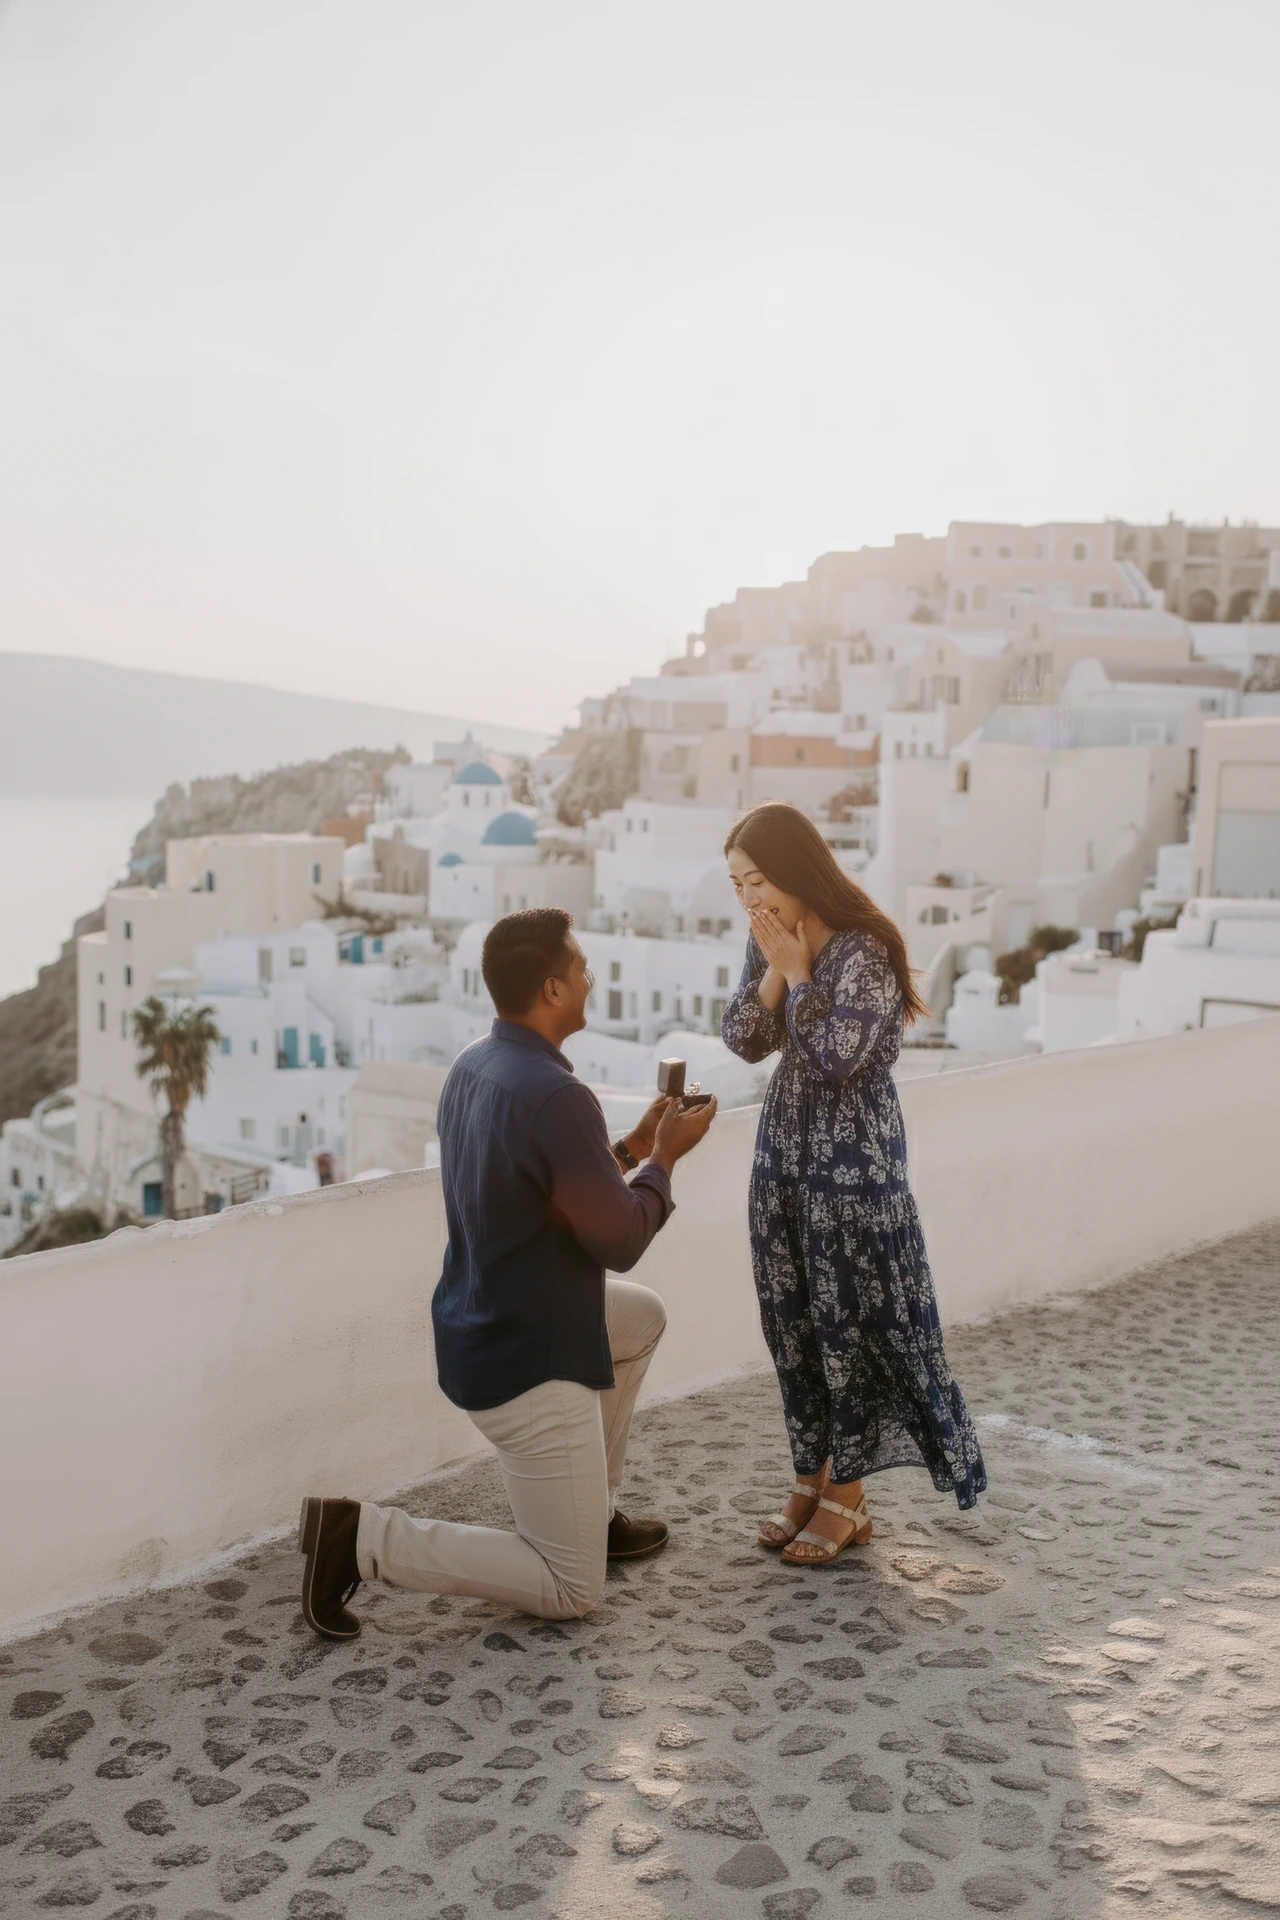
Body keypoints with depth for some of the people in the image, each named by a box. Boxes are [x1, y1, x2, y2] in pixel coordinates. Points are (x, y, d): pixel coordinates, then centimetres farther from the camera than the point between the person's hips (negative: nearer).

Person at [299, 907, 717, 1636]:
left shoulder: (473, 1066, 2)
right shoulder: (556, 1097, -26)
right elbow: (620, 1242, -18)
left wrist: (635, 1145, 14)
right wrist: (664, 1158, -3)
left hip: (482, 1321, 9)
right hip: (528, 1365, -9)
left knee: (645, 1315, 32)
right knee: (572, 1591, 2)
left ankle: (594, 1510, 33)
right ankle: (364, 1536, -6)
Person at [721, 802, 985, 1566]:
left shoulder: (864, 948, -18)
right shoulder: (770, 939, 3)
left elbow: (839, 1058, -23)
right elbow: (743, 1040, 2)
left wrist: (798, 971, -19)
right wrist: (773, 972, -12)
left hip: (854, 1152, -7)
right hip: (786, 1140, 7)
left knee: (847, 1319, 1)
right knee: (791, 1317, 10)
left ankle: (846, 1494, 14)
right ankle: (813, 1477, 23)